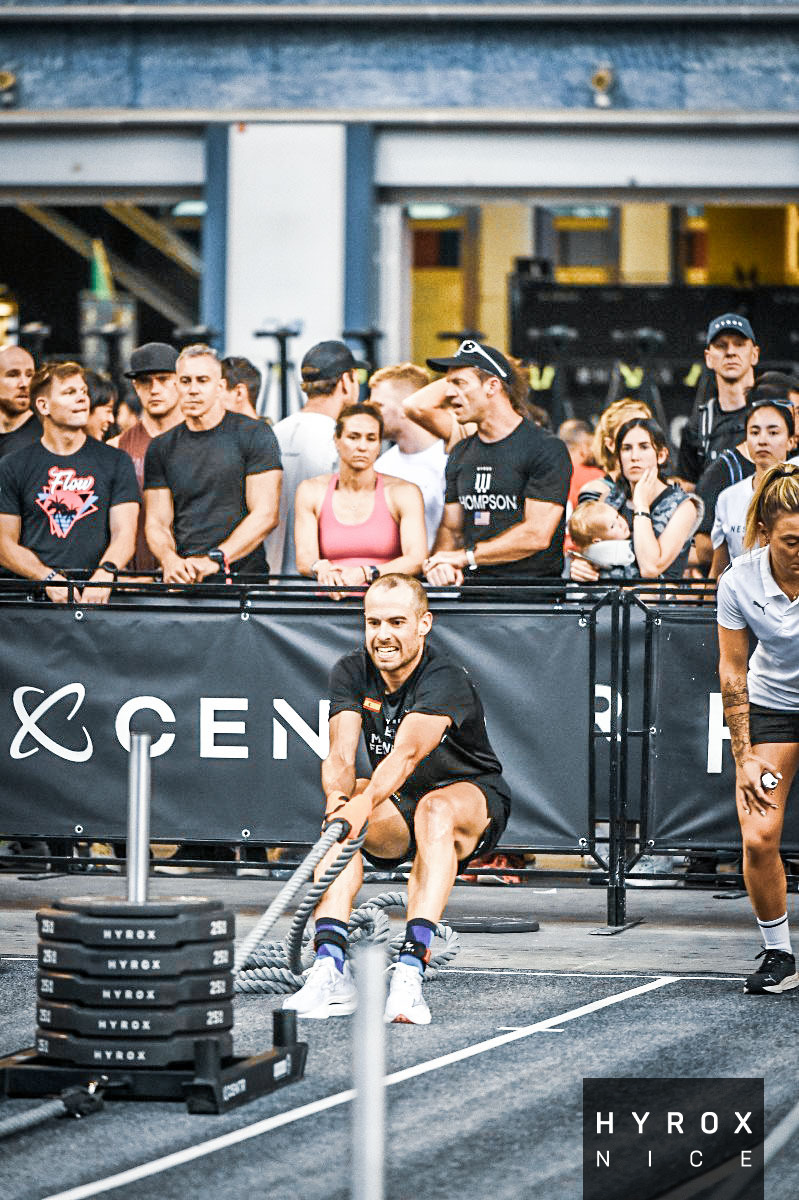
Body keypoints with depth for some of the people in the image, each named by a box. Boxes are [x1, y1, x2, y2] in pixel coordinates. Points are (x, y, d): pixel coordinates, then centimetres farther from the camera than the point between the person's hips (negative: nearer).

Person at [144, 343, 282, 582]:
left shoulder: (254, 435, 4)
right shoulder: (162, 448, 15)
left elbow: (265, 514, -3)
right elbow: (157, 522, 11)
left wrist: (215, 559, -14)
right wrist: (170, 560, -11)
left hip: (243, 576, -3)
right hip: (181, 581, 3)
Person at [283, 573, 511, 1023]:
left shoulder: (445, 682, -24)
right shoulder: (351, 674, -6)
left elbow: (406, 754, -41)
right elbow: (341, 755, -19)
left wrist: (364, 803, -58)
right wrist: (339, 799, -41)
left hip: (475, 803, -5)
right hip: (396, 808, 5)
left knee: (435, 809, -39)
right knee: (339, 814, -27)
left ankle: (411, 969, -50)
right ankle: (331, 969, -36)